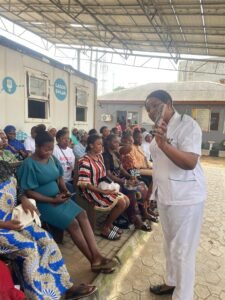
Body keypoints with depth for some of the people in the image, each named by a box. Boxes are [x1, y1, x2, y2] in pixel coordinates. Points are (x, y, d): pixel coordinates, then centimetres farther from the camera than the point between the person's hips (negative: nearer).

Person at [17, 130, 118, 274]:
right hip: (43, 203, -7)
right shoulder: (29, 164, -16)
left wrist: (64, 190, -6)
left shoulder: (52, 159, 4)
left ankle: (97, 255, -11)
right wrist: (52, 200, -20)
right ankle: (94, 261, -5)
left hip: (58, 197, 7)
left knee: (83, 215, -12)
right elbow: (28, 192, -16)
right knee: (73, 224, -19)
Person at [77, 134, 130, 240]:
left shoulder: (100, 156, 7)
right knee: (121, 203, -18)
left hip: (103, 188, 9)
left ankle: (109, 223, 16)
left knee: (126, 200, 1)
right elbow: (85, 184, -23)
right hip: (92, 192, -9)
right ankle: (105, 229, 0)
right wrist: (103, 191, -24)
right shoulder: (85, 161, -19)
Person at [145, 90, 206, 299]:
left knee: (182, 249, 3)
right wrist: (155, 188, 19)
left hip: (184, 197, -8)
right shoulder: (161, 128, 11)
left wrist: (164, 144, -38)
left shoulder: (187, 124, -14)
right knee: (170, 244, 21)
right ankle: (172, 282, 40)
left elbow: (190, 162, -26)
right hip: (165, 195, 8)